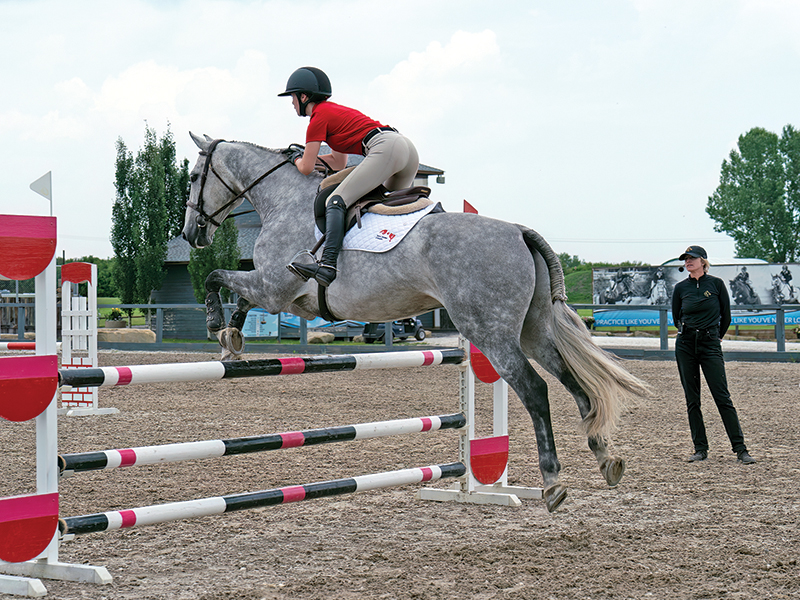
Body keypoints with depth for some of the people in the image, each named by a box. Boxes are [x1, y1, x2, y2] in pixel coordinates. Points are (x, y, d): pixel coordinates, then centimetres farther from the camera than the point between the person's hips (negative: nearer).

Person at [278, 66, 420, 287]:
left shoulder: (319, 117, 3)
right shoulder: (335, 111, 31)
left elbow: (306, 168, 3)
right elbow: (339, 163, 37)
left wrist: (297, 159, 25)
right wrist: (306, 155, 36)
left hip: (385, 148, -10)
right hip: (408, 147, 10)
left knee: (336, 201, -16)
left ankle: (327, 265, -32)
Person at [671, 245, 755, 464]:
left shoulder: (716, 284, -1)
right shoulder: (681, 288, 5)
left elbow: (726, 316, 7)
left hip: (710, 345, -3)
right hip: (685, 346, 3)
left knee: (722, 397, -7)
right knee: (692, 400, 3)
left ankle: (740, 449, -6)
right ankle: (700, 448, 10)